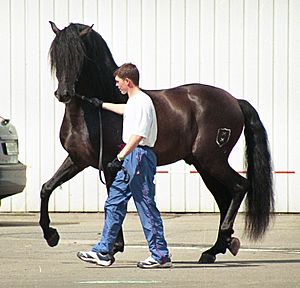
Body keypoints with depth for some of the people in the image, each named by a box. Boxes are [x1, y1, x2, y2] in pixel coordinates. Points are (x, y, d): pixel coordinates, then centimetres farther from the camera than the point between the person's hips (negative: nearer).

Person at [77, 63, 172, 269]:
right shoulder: (133, 101, 15)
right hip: (130, 159, 11)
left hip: (140, 157, -11)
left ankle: (160, 255, -3)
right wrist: (103, 105, 53)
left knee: (146, 206, -7)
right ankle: (103, 252, 14)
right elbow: (125, 110, 41)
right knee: (114, 203, 11)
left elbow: (138, 136, -26)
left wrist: (120, 158, -31)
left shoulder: (142, 102, -16)